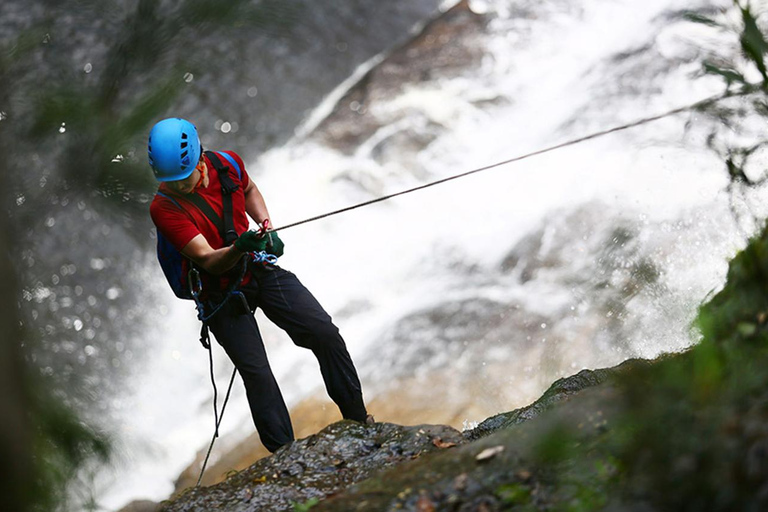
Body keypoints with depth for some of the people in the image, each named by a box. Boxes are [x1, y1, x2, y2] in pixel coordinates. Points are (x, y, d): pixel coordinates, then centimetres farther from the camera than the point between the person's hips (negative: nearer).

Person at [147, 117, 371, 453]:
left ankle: (357, 418, 11)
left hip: (261, 270, 4)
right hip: (222, 292, -4)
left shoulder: (227, 164, -8)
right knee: (256, 372, -12)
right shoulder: (164, 208, -23)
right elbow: (208, 261, -26)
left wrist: (266, 228, 3)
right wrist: (238, 249, -45)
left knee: (324, 332, -7)